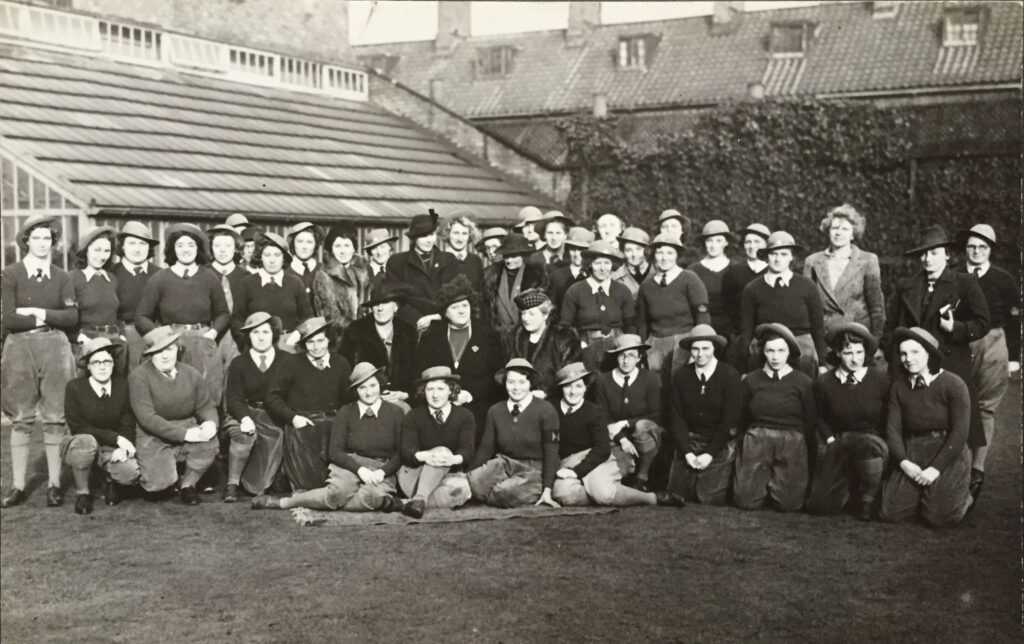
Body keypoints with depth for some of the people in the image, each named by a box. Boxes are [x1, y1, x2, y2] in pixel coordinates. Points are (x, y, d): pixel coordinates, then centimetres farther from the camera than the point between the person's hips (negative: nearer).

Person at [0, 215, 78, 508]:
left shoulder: (62, 278, 9)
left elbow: (72, 317, -2)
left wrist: (38, 312, -11)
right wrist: (49, 319, -6)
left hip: (55, 349, 2)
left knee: (54, 418, 1)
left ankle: (54, 484, 8)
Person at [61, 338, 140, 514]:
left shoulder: (122, 385, -4)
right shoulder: (75, 387, -13)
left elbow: (128, 423, -1)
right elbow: (78, 427, -16)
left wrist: (122, 447, -22)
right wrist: (115, 438, -22)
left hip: (113, 449, 2)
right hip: (81, 444, -2)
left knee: (131, 472, -28)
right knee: (86, 441, -38)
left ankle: (110, 479, 12)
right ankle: (82, 493, -11)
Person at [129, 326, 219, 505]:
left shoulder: (191, 374, 3)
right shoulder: (139, 377, -12)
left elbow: (206, 405, 8)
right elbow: (147, 418, -19)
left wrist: (211, 422, -19)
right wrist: (184, 433, -26)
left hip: (187, 429, 4)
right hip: (154, 438, -3)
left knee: (209, 441, -29)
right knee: (159, 483, -24)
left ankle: (188, 483, 0)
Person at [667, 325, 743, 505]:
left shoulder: (730, 376, -8)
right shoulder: (680, 375, 1)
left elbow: (729, 420, -10)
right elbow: (677, 416, 0)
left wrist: (710, 453, -14)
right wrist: (687, 452, -10)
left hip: (719, 445, -3)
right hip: (688, 442, 3)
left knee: (711, 500, -11)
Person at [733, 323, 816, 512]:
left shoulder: (802, 382, 2)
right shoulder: (751, 380, 5)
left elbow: (810, 421, 7)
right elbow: (741, 418, 12)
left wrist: (794, 439, 2)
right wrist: (755, 434, 3)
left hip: (792, 443, -1)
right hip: (756, 440, 1)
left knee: (788, 504, -11)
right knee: (747, 501, -9)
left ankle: (777, 481, 22)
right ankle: (764, 480, 24)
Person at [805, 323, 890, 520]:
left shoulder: (880, 380, -4)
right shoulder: (823, 383, 2)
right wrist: (832, 441, 2)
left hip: (874, 444, -2)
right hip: (839, 445, 2)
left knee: (868, 443, -42)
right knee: (819, 505, -14)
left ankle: (868, 499, -15)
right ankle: (849, 484, 22)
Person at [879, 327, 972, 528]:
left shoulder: (953, 384, -8)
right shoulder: (899, 386, 7)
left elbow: (959, 433, -13)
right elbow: (893, 428, 2)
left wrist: (936, 468, -18)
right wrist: (904, 462, -14)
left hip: (947, 456, -4)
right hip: (912, 457, 4)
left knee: (940, 517, -20)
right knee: (890, 513, -11)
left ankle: (962, 496, 14)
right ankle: (923, 494, 19)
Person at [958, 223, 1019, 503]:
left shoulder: (1004, 279, 4)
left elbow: (1014, 320, 4)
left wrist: (1014, 357, -1)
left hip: (993, 346, -1)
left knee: (985, 408, 0)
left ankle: (977, 469, 6)